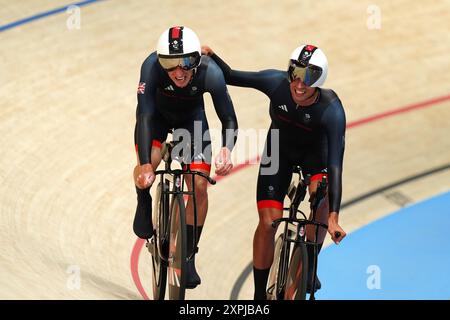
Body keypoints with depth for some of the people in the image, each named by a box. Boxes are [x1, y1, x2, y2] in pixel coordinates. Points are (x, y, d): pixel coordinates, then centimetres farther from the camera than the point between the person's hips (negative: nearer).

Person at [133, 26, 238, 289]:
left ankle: (188, 255, 7)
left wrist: (227, 150, -47)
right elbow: (144, 115, -39)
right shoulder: (152, 67, -38)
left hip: (191, 117, 1)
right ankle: (144, 204, 6)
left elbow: (229, 119, -27)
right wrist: (145, 164, -49)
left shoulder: (211, 72, -34)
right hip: (157, 114, -1)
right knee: (147, 164, -29)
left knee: (199, 186, -10)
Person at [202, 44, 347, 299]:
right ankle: (260, 294, 8)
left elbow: (335, 163, -41)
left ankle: (310, 267, -8)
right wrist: (210, 56, -36)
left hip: (315, 149, -1)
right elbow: (230, 76, -17)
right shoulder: (276, 83, -32)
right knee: (267, 222, -7)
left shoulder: (332, 110, -37)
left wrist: (334, 217, -46)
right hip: (280, 148, 1)